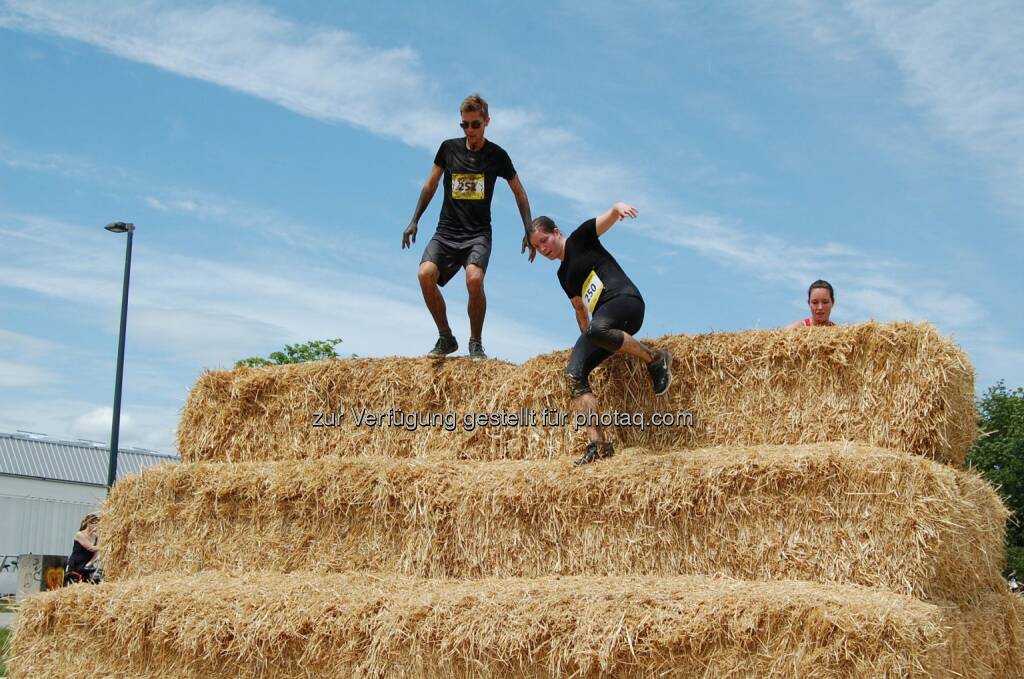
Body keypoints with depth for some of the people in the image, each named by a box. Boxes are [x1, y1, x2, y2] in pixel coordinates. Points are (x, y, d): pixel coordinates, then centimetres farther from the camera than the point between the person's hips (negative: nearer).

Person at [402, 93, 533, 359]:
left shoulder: (497, 155, 2)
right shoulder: (449, 148, 6)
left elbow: (519, 193, 10)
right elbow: (430, 185, 16)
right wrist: (414, 221, 11)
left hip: (478, 233, -2)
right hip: (446, 231, 2)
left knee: (474, 278, -31)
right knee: (425, 273, -25)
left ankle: (476, 343, -10)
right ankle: (446, 338, -7)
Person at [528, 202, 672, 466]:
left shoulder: (580, 238, 8)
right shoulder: (564, 275, 26)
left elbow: (609, 218, -8)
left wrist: (618, 208, -31)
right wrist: (586, 340, 32)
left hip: (625, 300, -8)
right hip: (603, 321, 8)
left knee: (596, 329, -41)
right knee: (575, 373, -11)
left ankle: (655, 360, -20)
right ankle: (598, 444, -18)